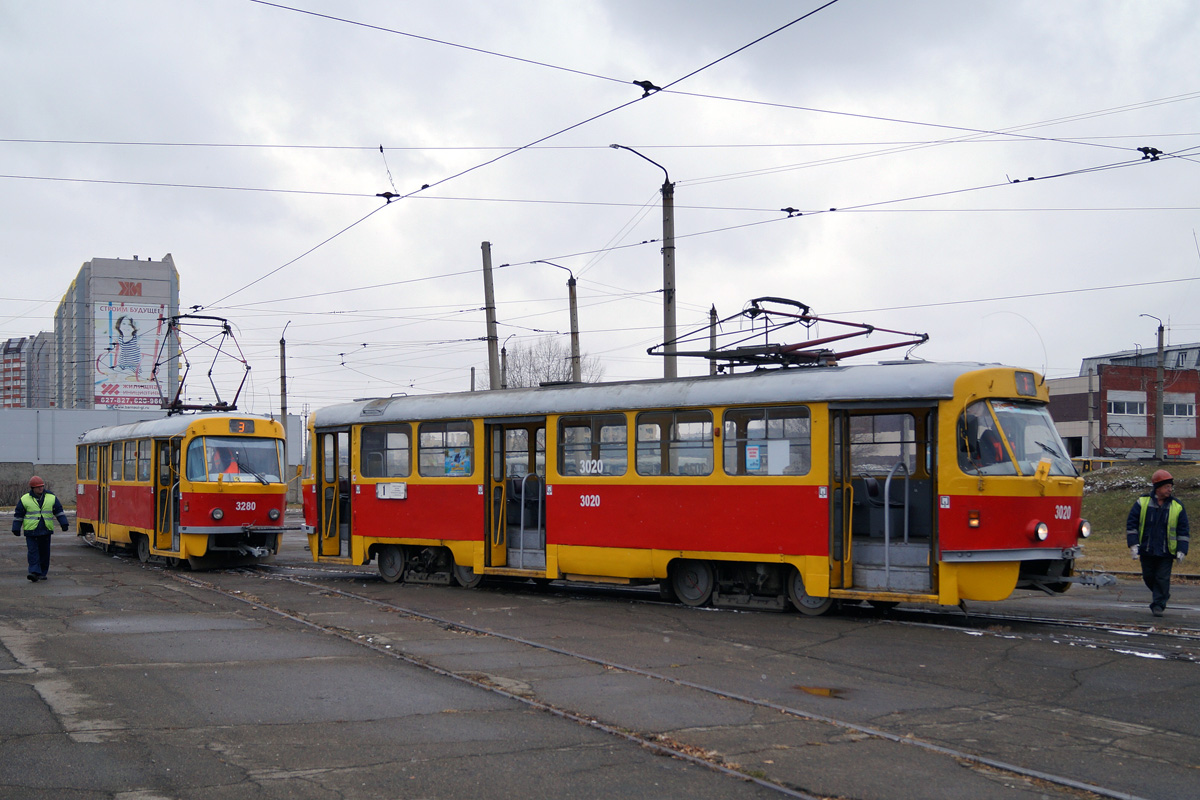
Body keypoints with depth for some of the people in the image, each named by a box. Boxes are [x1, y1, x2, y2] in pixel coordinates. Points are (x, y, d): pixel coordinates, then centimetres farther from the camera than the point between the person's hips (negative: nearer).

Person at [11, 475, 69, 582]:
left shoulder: (51, 498, 5)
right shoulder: (25, 499, 0)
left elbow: (59, 511, 12)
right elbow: (18, 515, 6)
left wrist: (64, 523, 5)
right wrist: (16, 529, 5)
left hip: (46, 531, 2)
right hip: (31, 531, -2)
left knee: (44, 552, 7)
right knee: (33, 552, -10)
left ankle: (43, 573, 17)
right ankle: (34, 572, -15)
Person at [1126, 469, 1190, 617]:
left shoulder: (1178, 507, 0)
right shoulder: (1142, 502, -2)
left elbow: (1183, 531, 4)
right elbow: (1131, 524, 1)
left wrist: (1181, 550, -4)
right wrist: (1133, 544, -7)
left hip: (1166, 552, -1)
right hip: (1146, 550, 1)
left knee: (1162, 578, -3)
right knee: (1148, 577, 11)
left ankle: (1158, 604, 7)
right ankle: (1163, 595, 35)